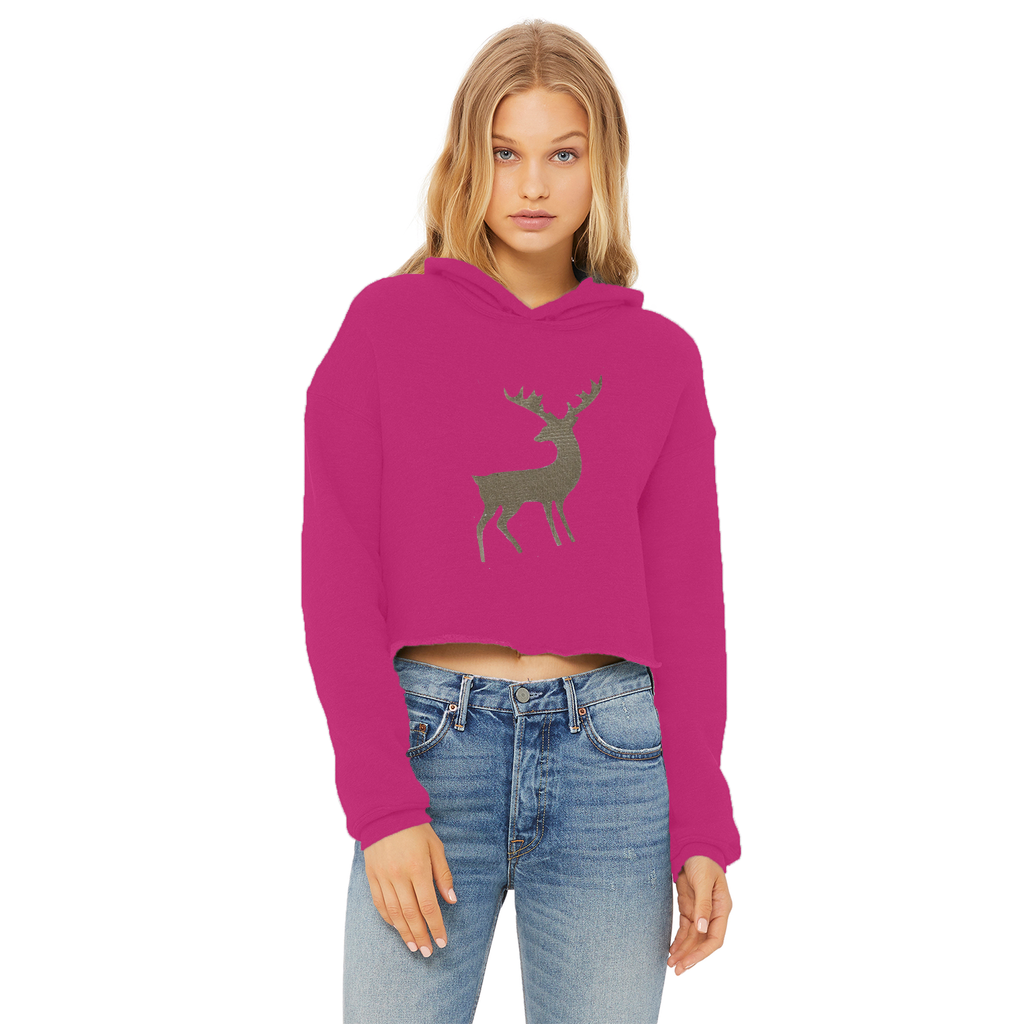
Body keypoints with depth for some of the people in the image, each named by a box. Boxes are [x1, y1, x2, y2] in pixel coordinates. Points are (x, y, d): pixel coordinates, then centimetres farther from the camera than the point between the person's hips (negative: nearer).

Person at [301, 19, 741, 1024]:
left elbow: (685, 599, 7)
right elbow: (338, 575, -1)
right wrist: (381, 803, -9)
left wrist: (702, 827, 1)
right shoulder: (386, 323, 2)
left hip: (613, 756, 2)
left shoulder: (659, 357, 7)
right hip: (430, 747, -1)